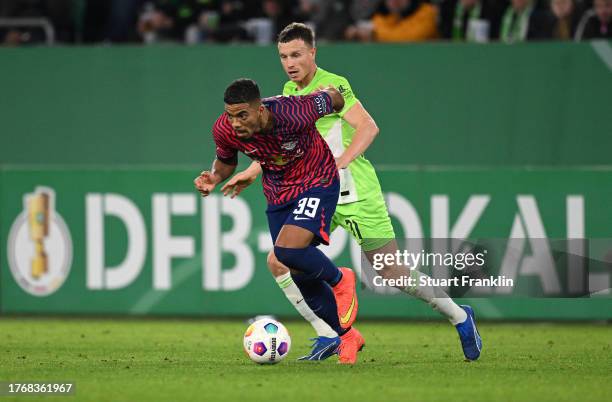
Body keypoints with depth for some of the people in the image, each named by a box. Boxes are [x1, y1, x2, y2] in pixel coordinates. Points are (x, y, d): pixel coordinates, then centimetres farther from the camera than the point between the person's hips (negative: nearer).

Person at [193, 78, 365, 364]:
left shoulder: (295, 114, -34)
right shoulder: (224, 130, -21)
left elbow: (331, 97, -12)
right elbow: (226, 160, 4)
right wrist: (214, 178, -18)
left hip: (316, 182, -5)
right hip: (278, 195, 5)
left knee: (288, 251, -27)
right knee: (300, 276, 6)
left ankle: (339, 279, 4)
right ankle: (345, 337, 27)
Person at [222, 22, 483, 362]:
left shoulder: (332, 86, -14)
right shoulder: (289, 92, 10)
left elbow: (368, 127, -26)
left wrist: (341, 161, -39)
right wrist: (252, 172, 22)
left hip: (355, 192, -7)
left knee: (392, 271, -4)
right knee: (278, 262, -7)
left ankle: (459, 316, 17)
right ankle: (328, 337, 1)